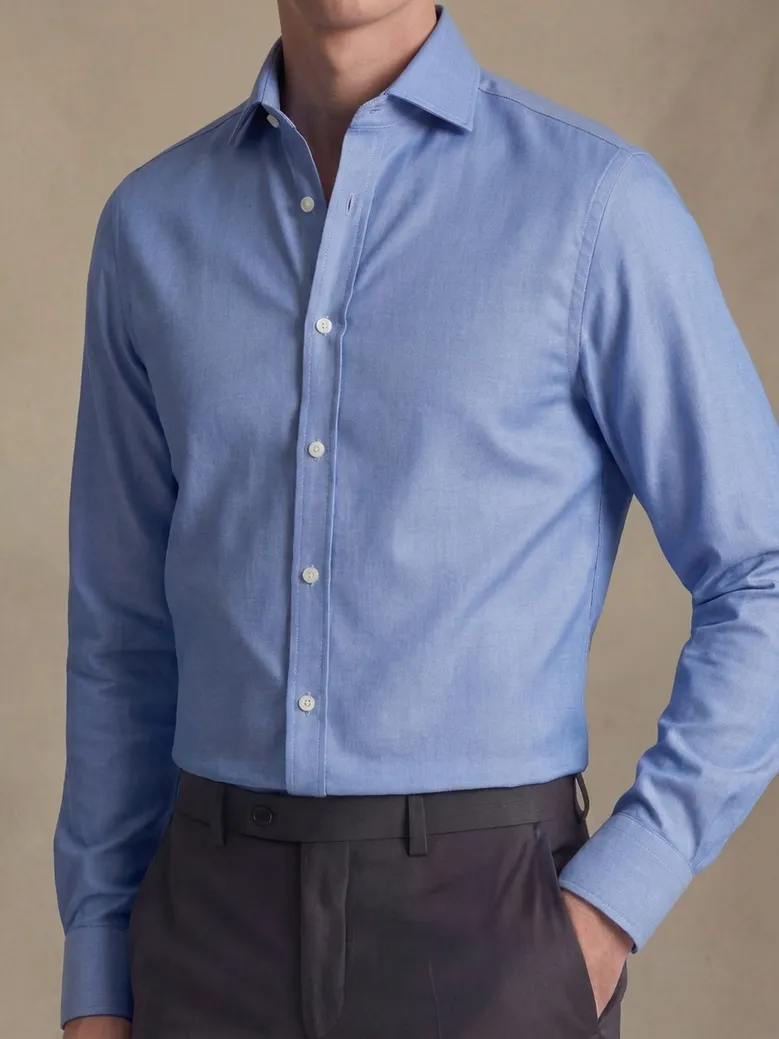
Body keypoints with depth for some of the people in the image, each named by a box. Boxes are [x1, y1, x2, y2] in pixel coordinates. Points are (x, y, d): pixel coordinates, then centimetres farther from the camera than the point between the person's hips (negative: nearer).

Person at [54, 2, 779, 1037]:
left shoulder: (599, 205, -6)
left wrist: (610, 909, -11)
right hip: (225, 943, 4)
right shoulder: (155, 225, 7)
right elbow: (128, 628, 12)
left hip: (485, 944, -3)